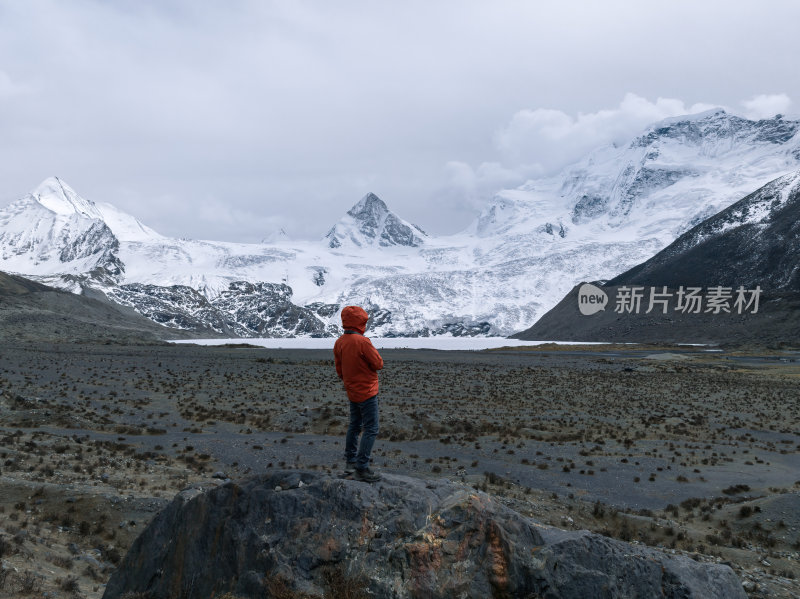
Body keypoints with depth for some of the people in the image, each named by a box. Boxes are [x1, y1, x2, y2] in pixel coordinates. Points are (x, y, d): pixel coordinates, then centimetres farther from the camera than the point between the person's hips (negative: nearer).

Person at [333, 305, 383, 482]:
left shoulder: (339, 343, 1)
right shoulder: (362, 342, -23)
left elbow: (339, 370, 10)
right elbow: (378, 364, -16)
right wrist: (373, 350, 2)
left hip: (352, 392, 8)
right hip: (367, 392, -8)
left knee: (354, 426, 21)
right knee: (370, 430, -3)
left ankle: (350, 462, 28)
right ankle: (362, 468, -4)